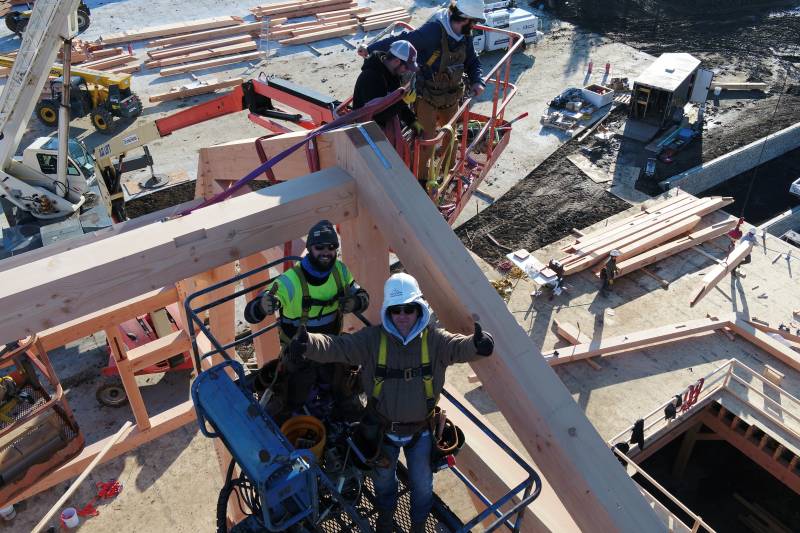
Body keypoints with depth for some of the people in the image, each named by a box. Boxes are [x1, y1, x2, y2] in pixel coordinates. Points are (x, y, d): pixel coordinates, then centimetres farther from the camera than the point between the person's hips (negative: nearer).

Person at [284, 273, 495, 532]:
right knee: (383, 477, 26)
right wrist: (308, 343, -48)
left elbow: (459, 347, -32)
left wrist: (477, 345, -57)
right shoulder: (373, 339, -17)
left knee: (422, 483, 20)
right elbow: (336, 347, -27)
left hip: (420, 430, 0)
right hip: (383, 428, 0)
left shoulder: (433, 339, -16)